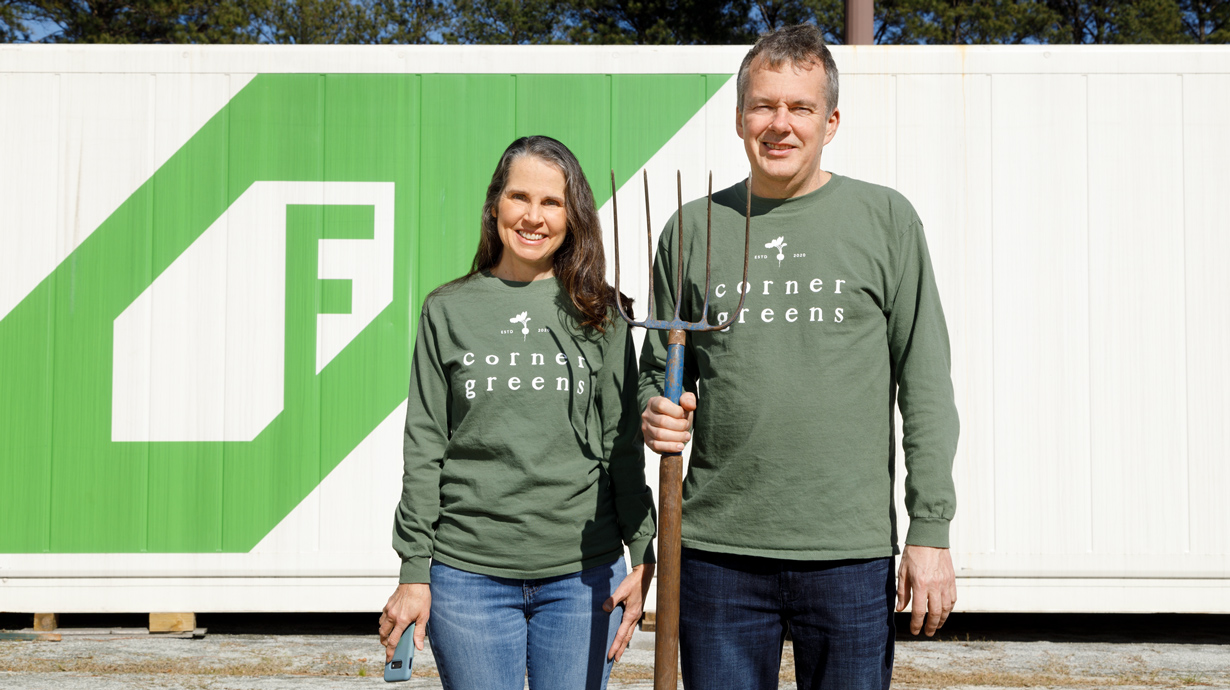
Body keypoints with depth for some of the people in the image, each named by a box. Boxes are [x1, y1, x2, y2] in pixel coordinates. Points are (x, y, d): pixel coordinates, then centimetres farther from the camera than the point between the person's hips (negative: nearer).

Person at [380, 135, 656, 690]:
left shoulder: (599, 312, 5)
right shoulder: (448, 311, 5)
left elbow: (623, 444, 6)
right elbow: (424, 450, 4)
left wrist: (643, 558, 1)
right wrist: (413, 572, 1)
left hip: (584, 574, 1)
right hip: (467, 575, 0)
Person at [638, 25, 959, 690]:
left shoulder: (886, 219, 3)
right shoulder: (692, 230, 8)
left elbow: (925, 384, 1)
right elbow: (659, 370, 17)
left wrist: (931, 531, -3)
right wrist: (657, 413, -6)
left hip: (851, 552, -1)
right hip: (717, 550, 2)